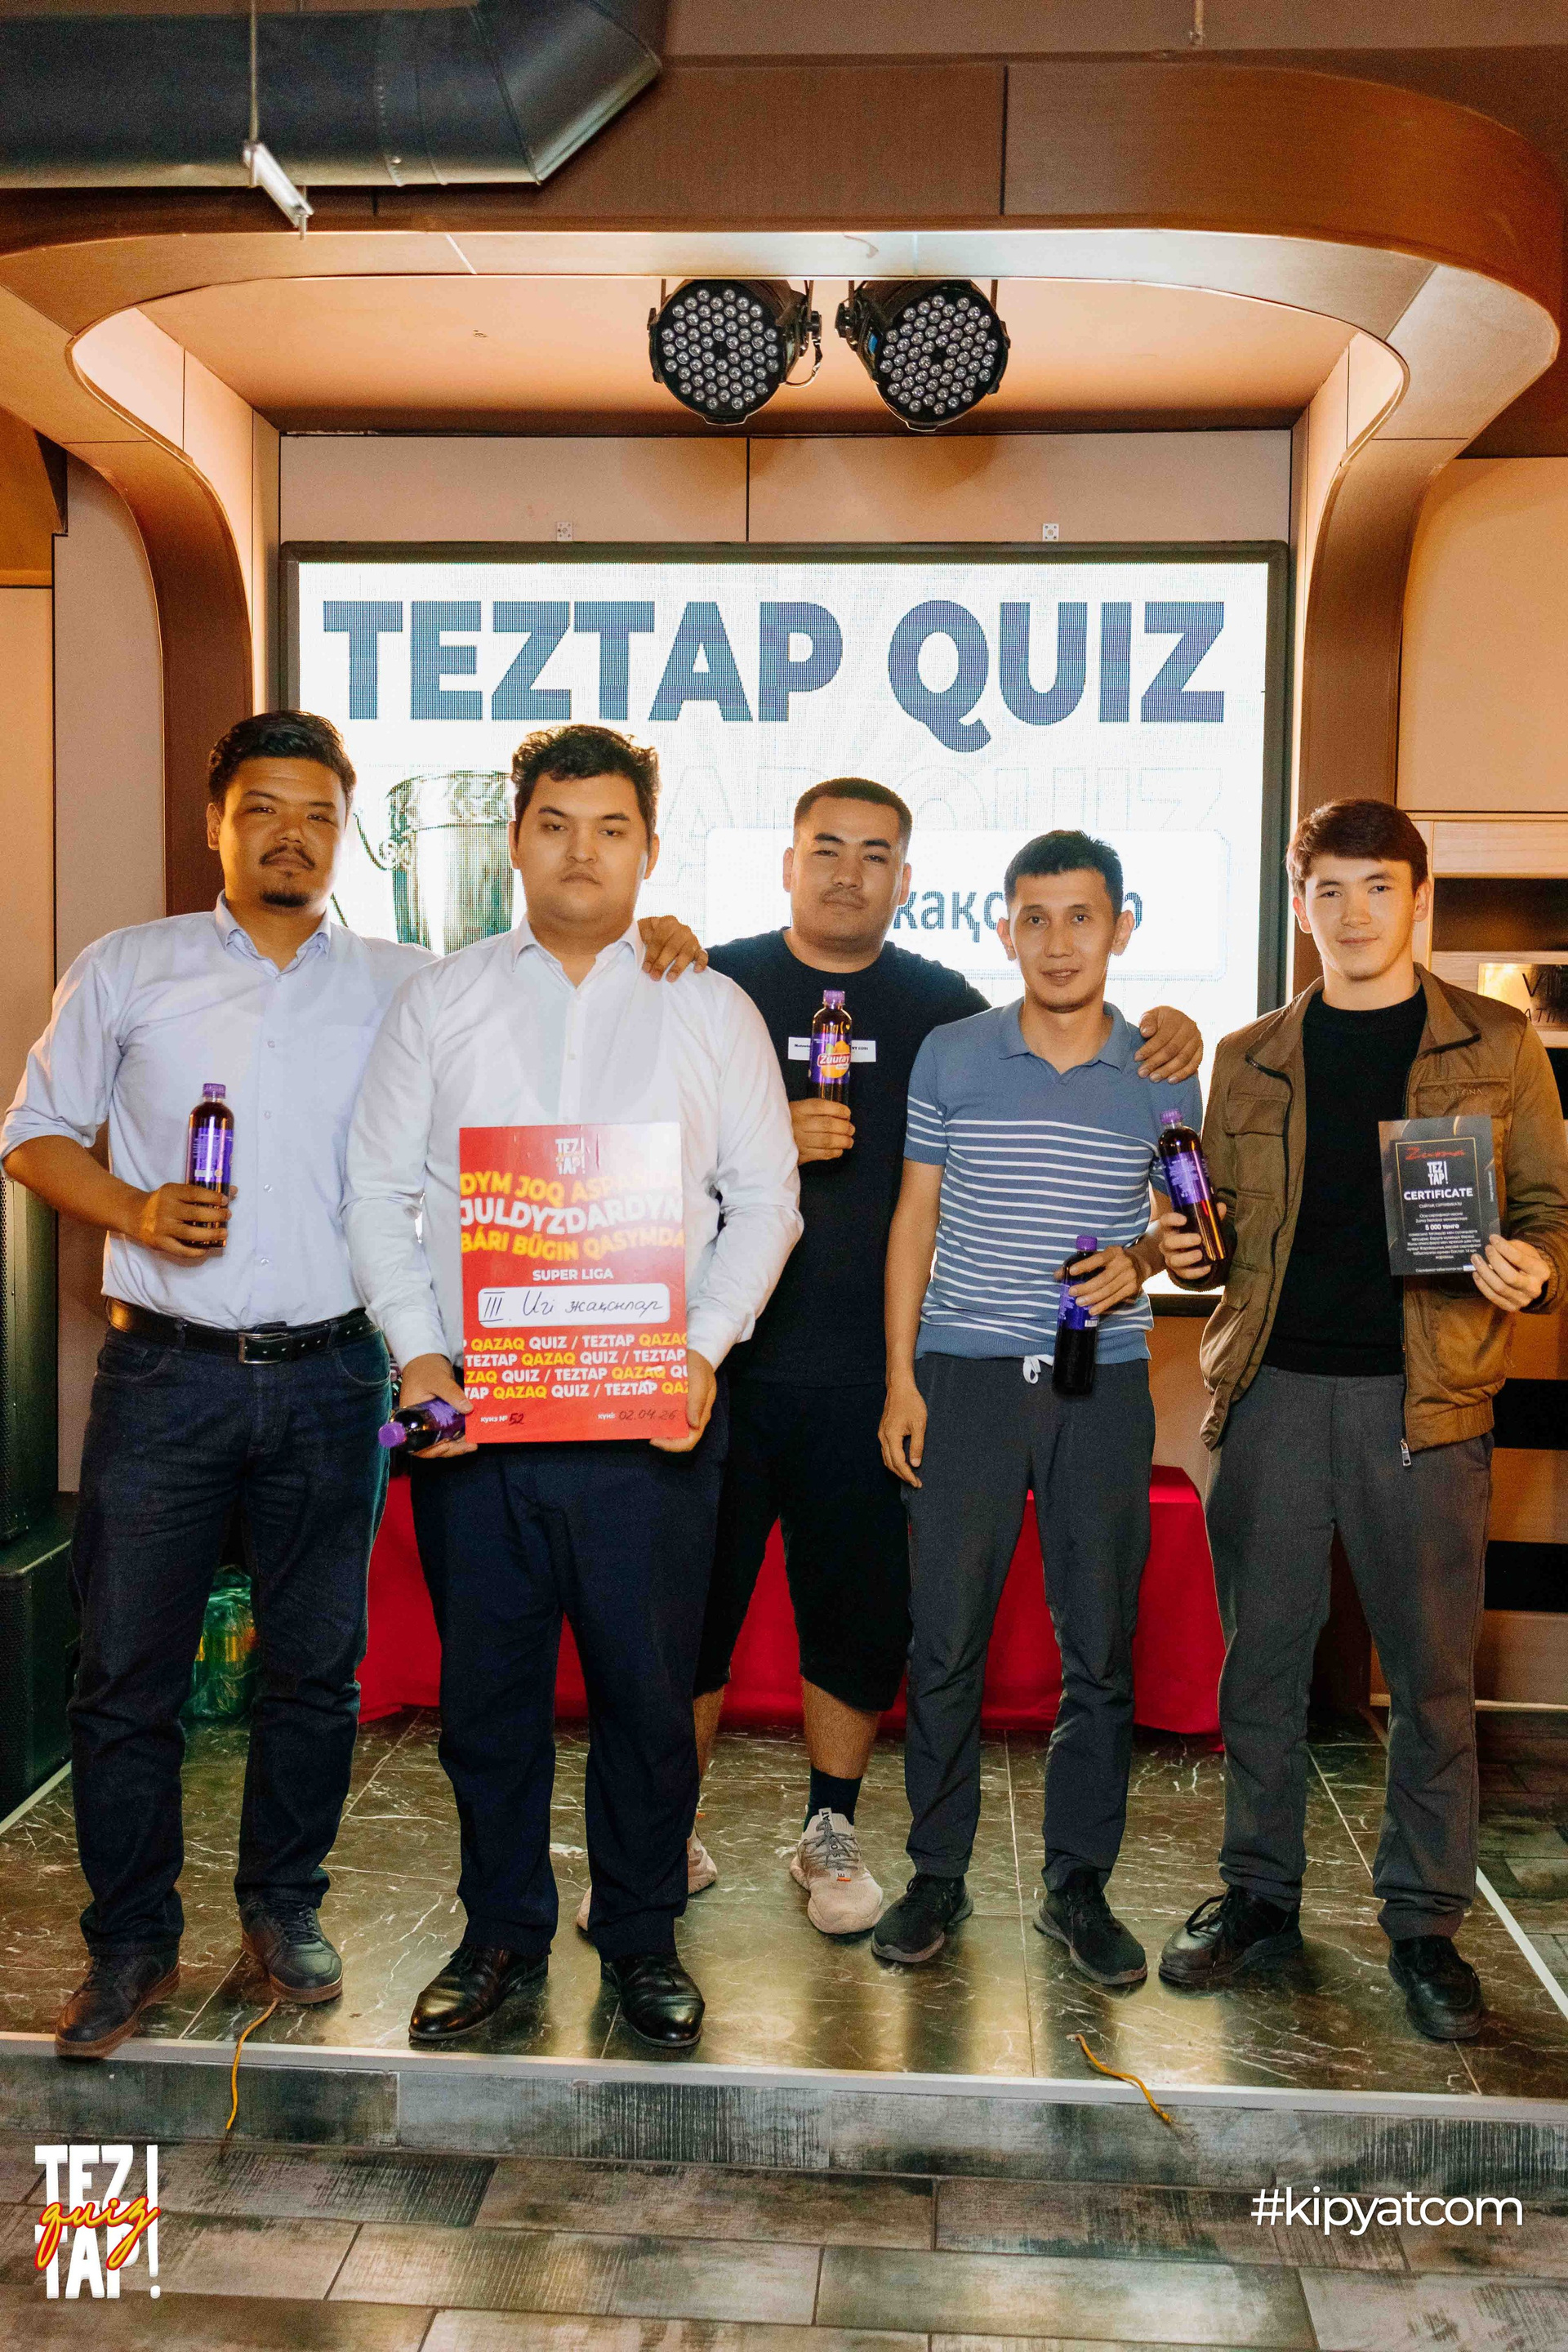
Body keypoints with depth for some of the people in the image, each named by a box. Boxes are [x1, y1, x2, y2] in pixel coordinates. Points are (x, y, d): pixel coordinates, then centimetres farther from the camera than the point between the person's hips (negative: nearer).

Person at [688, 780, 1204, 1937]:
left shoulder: (941, 1004, 8)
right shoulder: (721, 985, 3)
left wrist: (1162, 1041, -1)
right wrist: (771, 1138, -17)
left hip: (872, 1369, 2)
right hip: (724, 1356, -1)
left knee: (861, 1606, 9)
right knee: (692, 1596, 5)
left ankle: (832, 1831, 28)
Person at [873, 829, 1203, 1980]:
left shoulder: (1162, 1073, 4)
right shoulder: (951, 1056, 3)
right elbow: (916, 1221, 6)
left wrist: (1143, 1257, -9)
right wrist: (901, 1379, 0)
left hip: (1102, 1383, 1)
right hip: (965, 1376, 0)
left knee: (1101, 1646, 6)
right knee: (945, 1638, 4)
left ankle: (1080, 1886, 22)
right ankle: (938, 1875, 21)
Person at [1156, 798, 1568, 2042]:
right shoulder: (1250, 1058, 11)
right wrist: (1180, 1248, -5)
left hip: (1424, 1394, -2)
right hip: (1273, 1388, 2)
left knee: (1434, 1670, 5)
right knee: (1261, 1654, 9)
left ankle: (1426, 1922, 22)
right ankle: (1260, 1895, 25)